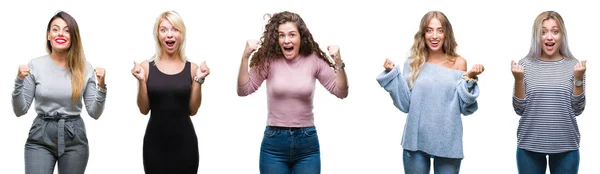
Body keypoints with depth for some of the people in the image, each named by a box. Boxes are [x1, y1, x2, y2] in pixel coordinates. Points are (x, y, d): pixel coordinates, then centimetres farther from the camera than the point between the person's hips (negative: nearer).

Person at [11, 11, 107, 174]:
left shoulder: (85, 68, 0)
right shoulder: (35, 65, -2)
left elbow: (94, 113, 0)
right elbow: (20, 111, 0)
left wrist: (101, 86, -14)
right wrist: (19, 81, -14)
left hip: (74, 138, 1)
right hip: (40, 138, -1)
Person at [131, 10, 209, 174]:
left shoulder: (192, 68, 1)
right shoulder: (147, 67, -1)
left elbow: (192, 110, 1)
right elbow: (144, 109, 1)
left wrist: (199, 80, -7)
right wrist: (141, 80, -10)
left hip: (184, 141, 0)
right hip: (155, 141, 0)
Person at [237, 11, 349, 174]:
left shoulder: (314, 60, -3)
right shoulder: (269, 61, -5)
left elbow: (341, 92, -1)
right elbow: (243, 90, -8)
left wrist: (339, 64, -16)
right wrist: (245, 57, -17)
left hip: (307, 143, 1)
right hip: (274, 143, 0)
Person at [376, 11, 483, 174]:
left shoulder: (458, 63, 1)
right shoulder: (412, 63, 2)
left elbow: (464, 106, -1)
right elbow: (405, 104, -2)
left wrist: (470, 79, -14)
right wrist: (393, 73, -8)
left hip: (448, 141, 0)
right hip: (416, 140, 0)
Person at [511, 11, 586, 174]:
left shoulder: (573, 66, 0)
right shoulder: (525, 65, -2)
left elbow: (577, 110, -2)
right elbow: (520, 109, -3)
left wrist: (578, 79, -13)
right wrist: (519, 79, -15)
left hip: (566, 146, 0)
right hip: (530, 146, 0)